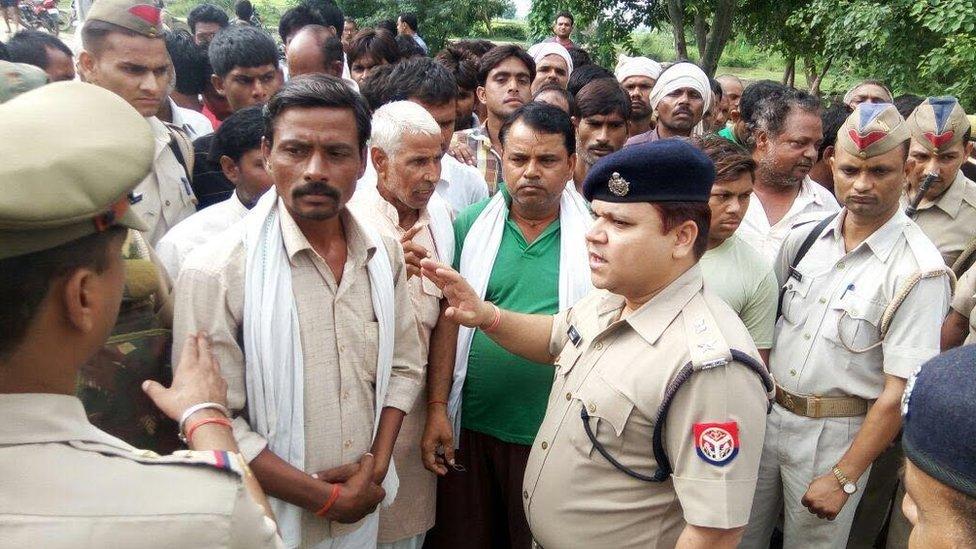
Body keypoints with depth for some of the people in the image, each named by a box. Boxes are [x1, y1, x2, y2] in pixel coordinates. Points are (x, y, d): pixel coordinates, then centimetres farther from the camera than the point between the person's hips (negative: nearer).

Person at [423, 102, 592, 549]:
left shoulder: (594, 232, -5)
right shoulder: (472, 224, -1)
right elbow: (449, 319, -2)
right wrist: (437, 408, -5)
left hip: (556, 433, -1)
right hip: (469, 427, 2)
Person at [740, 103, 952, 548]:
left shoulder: (918, 272, -17)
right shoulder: (805, 239, -1)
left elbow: (900, 392, -18)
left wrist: (844, 478, -16)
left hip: (836, 434, -4)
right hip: (767, 412, 5)